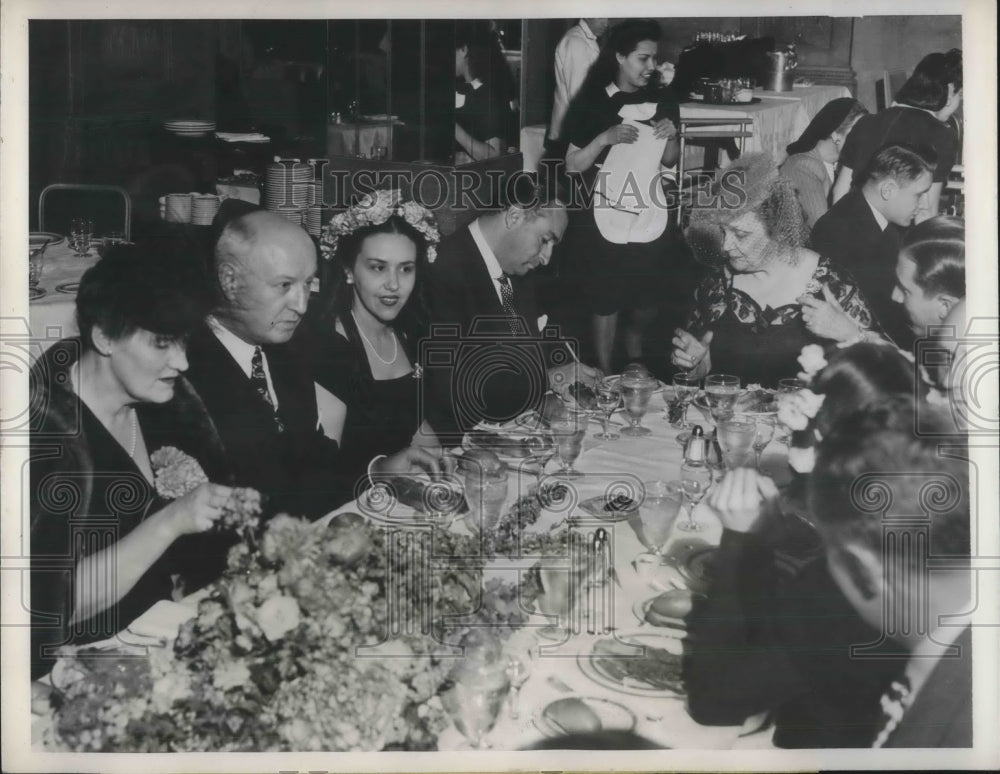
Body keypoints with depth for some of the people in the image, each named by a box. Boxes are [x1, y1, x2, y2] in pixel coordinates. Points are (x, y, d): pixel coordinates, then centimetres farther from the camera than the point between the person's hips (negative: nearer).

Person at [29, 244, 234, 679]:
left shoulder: (150, 396, -4)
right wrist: (170, 522, -29)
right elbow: (56, 605, -26)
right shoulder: (47, 431, -23)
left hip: (157, 622, 7)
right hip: (76, 664, -6)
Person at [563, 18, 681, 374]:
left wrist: (672, 136, -7)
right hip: (605, 222, -4)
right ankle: (605, 375, 22)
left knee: (648, 301, 12)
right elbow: (572, 165, -8)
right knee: (605, 303, 5)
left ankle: (634, 343, 45)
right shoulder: (592, 103, -9)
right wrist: (604, 138, -23)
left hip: (650, 220, 4)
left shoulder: (663, 101, 3)